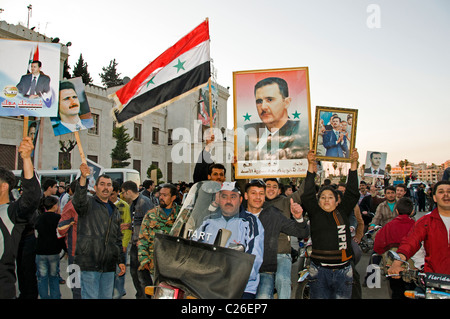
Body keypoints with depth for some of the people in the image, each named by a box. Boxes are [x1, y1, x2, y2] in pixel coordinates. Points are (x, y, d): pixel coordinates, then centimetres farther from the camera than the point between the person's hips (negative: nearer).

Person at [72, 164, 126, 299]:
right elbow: (79, 200, -27)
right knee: (90, 296, -3)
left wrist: (121, 260, 17)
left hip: (109, 265, 6)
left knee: (107, 296, 13)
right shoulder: (88, 203, 0)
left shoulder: (114, 210, 18)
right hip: (90, 263, -6)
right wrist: (83, 178, -42)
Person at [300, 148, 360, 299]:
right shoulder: (315, 213, 3)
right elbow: (307, 195, -7)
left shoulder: (342, 212, 8)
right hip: (319, 270, -1)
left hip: (343, 270, 2)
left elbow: (352, 193, 3)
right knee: (319, 296, 4)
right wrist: (311, 166, -14)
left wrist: (354, 164, -3)